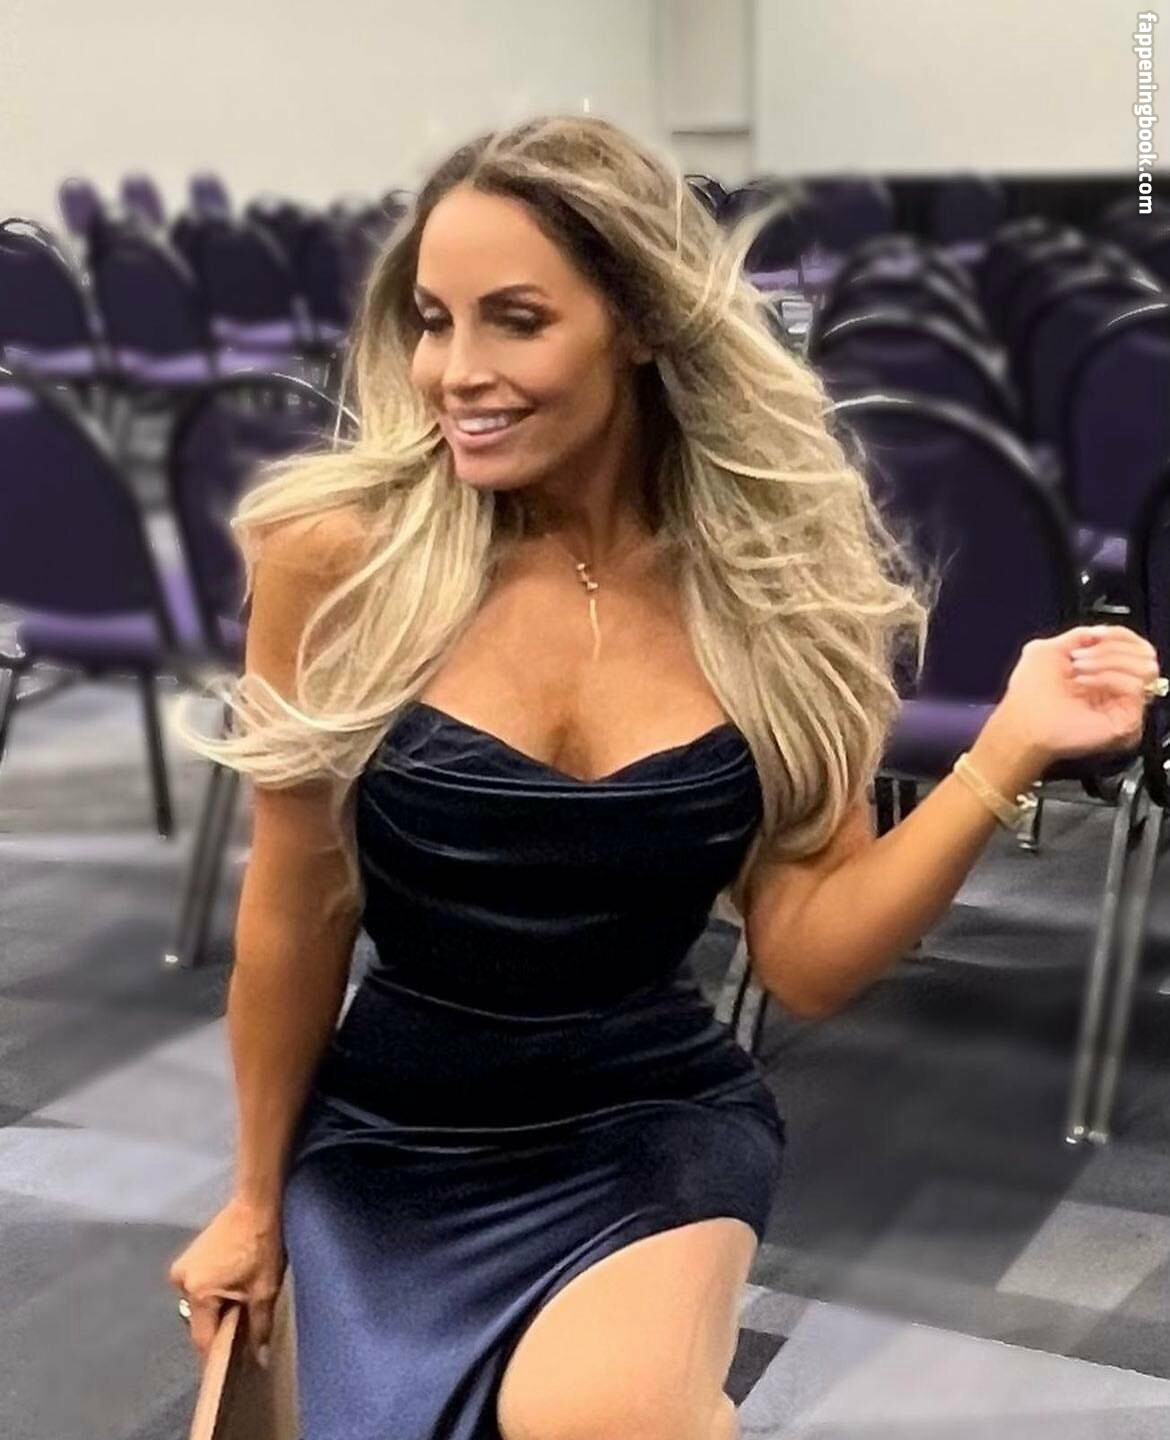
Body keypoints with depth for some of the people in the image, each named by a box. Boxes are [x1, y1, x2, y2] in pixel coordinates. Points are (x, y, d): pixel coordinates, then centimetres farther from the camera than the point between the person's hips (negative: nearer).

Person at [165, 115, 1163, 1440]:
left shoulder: (777, 575, -9)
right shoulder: (340, 555, -14)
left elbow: (805, 961, -8)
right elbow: (295, 914, -2)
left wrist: (1007, 753, -21)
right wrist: (259, 1198, 9)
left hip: (656, 1120, -1)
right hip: (391, 1142, 2)